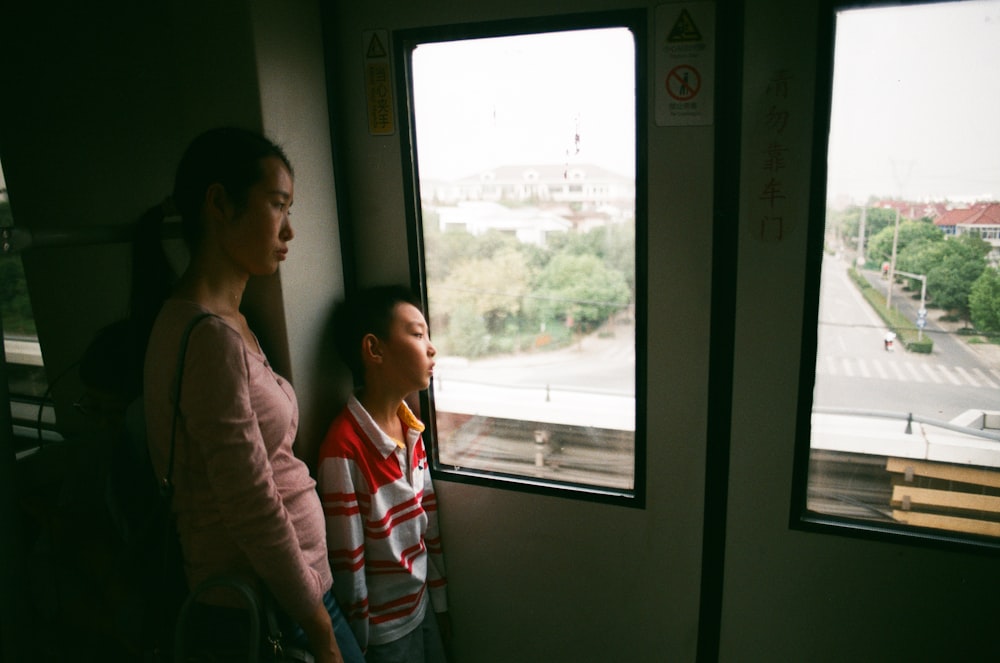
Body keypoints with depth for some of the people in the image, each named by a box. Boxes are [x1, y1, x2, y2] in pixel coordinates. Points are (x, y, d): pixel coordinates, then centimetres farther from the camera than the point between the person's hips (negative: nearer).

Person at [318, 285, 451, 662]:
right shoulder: (343, 449, -26)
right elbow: (347, 566, -19)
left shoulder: (411, 430, -2)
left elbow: (429, 528, 4)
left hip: (422, 608, 7)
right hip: (383, 632, -6)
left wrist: (440, 605, 9)